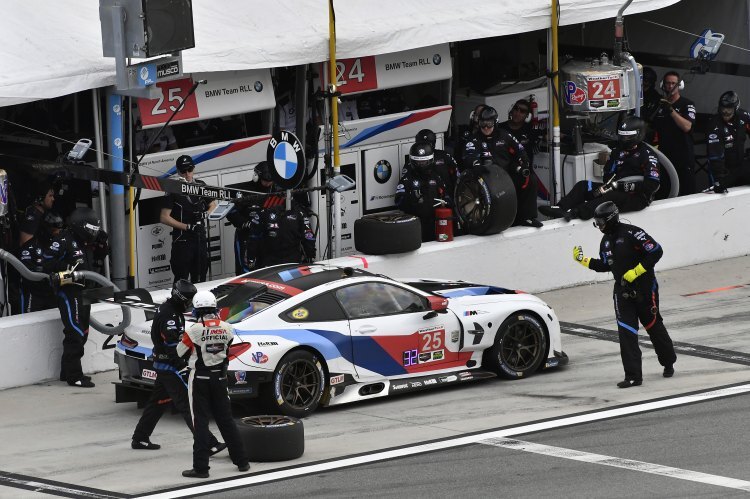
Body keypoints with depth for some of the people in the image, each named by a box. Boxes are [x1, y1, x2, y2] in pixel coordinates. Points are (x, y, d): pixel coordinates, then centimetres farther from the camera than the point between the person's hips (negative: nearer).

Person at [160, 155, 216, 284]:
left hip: (200, 238, 5)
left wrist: (205, 214, -2)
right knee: (181, 279, -9)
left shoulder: (201, 185, 11)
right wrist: (187, 227, -14)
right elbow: (164, 218, -8)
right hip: (182, 240, -5)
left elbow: (213, 205, 21)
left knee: (200, 278, 11)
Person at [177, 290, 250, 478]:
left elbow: (180, 351, -6)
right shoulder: (226, 328, -4)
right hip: (220, 378, 4)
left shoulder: (195, 330, -17)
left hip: (200, 380, -4)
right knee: (226, 420, 15)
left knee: (201, 422, -1)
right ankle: (242, 461, 20)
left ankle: (201, 467, -3)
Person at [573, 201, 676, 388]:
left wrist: (636, 271, -22)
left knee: (654, 327, 10)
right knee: (626, 332, -7)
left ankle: (668, 363, 34)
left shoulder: (632, 233, -17)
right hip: (623, 291, 6)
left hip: (644, 288, -6)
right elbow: (605, 265, 20)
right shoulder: (606, 241, 8)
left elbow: (656, 251, -20)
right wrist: (583, 260, 10)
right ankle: (633, 376, -9)